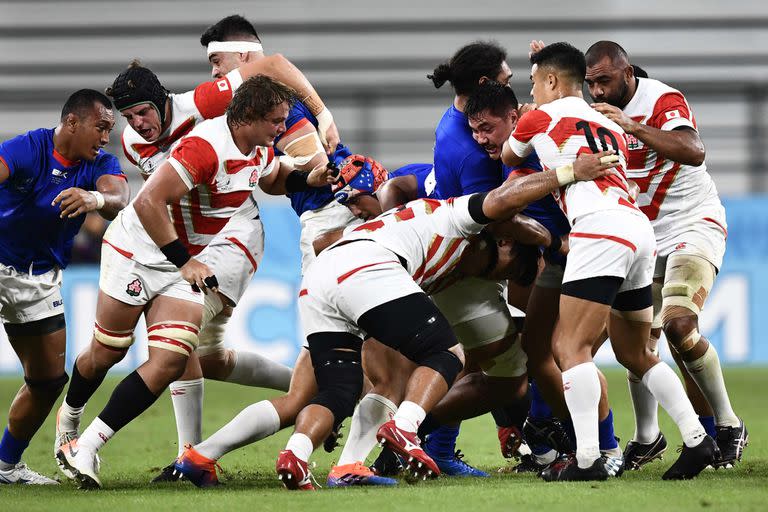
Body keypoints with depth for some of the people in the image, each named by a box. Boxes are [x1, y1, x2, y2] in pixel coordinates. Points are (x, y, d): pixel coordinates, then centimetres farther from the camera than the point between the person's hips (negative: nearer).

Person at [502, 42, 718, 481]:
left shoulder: (541, 118, 9)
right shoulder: (611, 127, 27)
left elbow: (509, 158, 28)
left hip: (602, 230, -8)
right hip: (640, 230, 8)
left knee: (571, 347, -10)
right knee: (635, 354, 18)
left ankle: (588, 459, -22)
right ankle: (697, 439, 10)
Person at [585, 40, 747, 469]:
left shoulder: (662, 101, -19)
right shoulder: (602, 112, 6)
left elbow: (694, 151, -35)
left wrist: (632, 127, -41)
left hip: (694, 224, -7)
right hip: (645, 237, 7)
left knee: (679, 324, -23)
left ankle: (728, 426, -8)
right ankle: (647, 438, 17)